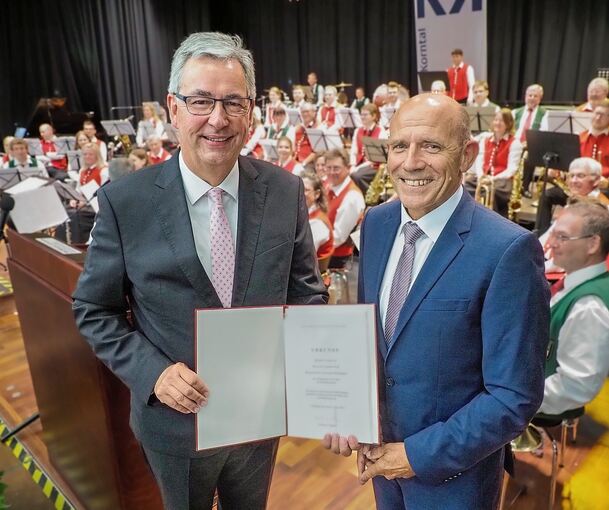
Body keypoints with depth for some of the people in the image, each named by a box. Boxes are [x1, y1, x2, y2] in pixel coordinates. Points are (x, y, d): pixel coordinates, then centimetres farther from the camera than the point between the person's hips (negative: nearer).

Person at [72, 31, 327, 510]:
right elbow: (94, 310, -7)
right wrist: (152, 372, -19)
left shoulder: (286, 191, -11)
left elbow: (306, 286, -1)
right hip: (175, 416, -1)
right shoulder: (124, 201, -15)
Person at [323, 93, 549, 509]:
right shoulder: (376, 223, -5)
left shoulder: (508, 250, -24)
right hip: (379, 450, 5)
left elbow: (516, 397, -19)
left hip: (452, 471, -5)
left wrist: (419, 454, -16)